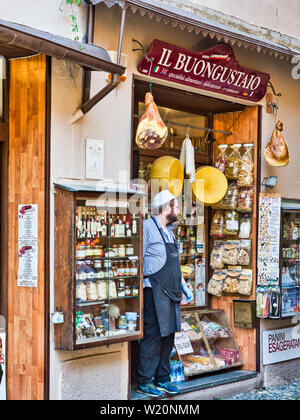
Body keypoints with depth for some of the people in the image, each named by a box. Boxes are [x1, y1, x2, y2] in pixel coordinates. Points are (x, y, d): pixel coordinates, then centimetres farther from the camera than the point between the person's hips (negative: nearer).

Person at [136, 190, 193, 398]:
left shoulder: (170, 231, 19)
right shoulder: (147, 227, -8)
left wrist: (183, 284, 20)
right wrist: (139, 286, -19)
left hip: (172, 291, 9)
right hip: (155, 290, -9)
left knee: (168, 336, 12)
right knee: (153, 337, -6)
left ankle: (163, 379, 22)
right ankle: (144, 382, 5)